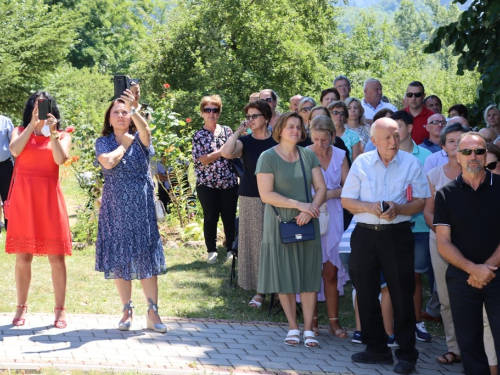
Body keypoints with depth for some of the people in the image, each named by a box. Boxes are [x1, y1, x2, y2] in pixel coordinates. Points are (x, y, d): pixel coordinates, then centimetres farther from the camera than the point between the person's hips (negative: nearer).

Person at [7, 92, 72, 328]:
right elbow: (14, 150, -11)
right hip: (23, 196, 0)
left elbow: (61, 159, -10)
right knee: (23, 255, 2)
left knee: (56, 255, -2)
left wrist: (51, 131, -17)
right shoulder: (20, 132, 11)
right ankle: (21, 307, 11)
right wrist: (32, 124, -14)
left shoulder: (62, 136, 10)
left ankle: (60, 309, 3)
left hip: (49, 196, 0)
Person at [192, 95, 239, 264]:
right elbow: (202, 160, -11)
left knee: (230, 217, 6)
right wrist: (222, 152, -17)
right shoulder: (198, 136, -1)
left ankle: (231, 249, 16)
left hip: (229, 182, 2)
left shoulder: (227, 130, 7)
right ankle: (211, 250, 15)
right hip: (207, 184, -2)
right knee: (210, 218, 5)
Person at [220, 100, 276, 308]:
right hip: (251, 199, 1)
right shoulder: (245, 141, 3)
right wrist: (239, 131, -11)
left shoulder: (278, 141, 2)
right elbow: (226, 152, -17)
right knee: (254, 242, 1)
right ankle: (260, 290, 8)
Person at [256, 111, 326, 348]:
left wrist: (311, 209, -14)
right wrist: (299, 204, -17)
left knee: (309, 277, 1)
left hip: (307, 223, 3)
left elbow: (321, 188, 4)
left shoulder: (308, 156, 7)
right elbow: (266, 194, -12)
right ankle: (293, 327, 14)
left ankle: (308, 329, 7)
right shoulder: (268, 157, -5)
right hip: (280, 224, -3)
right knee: (285, 277, 2)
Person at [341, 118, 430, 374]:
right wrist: (371, 207, -15)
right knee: (365, 293, 7)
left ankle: (406, 354, 7)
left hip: (397, 235, -2)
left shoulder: (411, 163, 1)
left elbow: (420, 202, 0)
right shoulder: (361, 163, 4)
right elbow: (347, 201, 4)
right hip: (365, 235, 2)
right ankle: (376, 348, 20)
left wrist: (398, 209, -18)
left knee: (402, 295, -1)